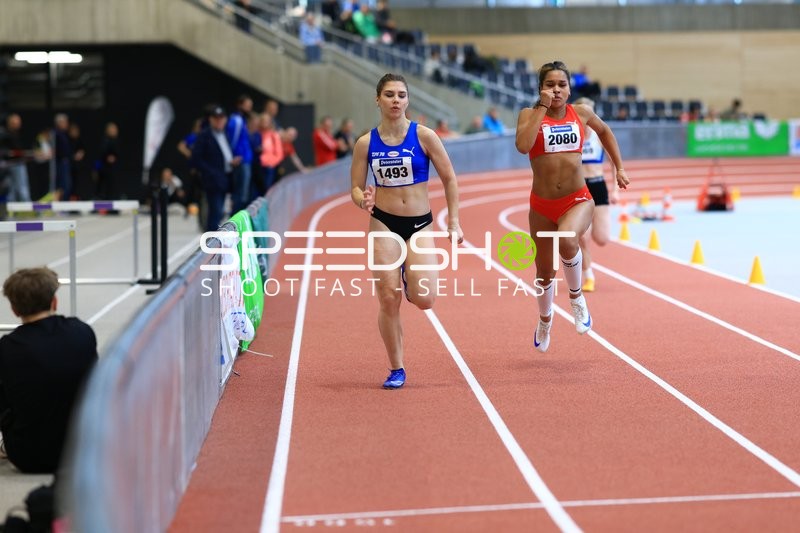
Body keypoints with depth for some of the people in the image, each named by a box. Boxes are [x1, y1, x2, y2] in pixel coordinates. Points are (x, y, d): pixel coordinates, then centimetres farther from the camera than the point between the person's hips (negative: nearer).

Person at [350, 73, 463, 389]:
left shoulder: (424, 136, -5)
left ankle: (409, 278, 25)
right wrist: (363, 201, -19)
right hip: (384, 224, 1)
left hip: (420, 224, 0)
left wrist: (453, 221, -1)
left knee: (424, 300, -13)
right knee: (388, 299, -4)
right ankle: (396, 370, 13)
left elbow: (449, 178, 1)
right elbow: (355, 187, 4)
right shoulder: (366, 143, -1)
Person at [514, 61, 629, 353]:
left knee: (567, 241, -35)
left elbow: (604, 131, 24)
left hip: (578, 200, -1)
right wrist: (542, 107, -19)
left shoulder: (581, 113, 3)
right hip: (542, 205, 1)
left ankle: (577, 297, -8)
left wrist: (619, 168, 21)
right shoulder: (530, 114, -4)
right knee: (545, 271, 15)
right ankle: (545, 320, 45)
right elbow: (523, 145, -25)